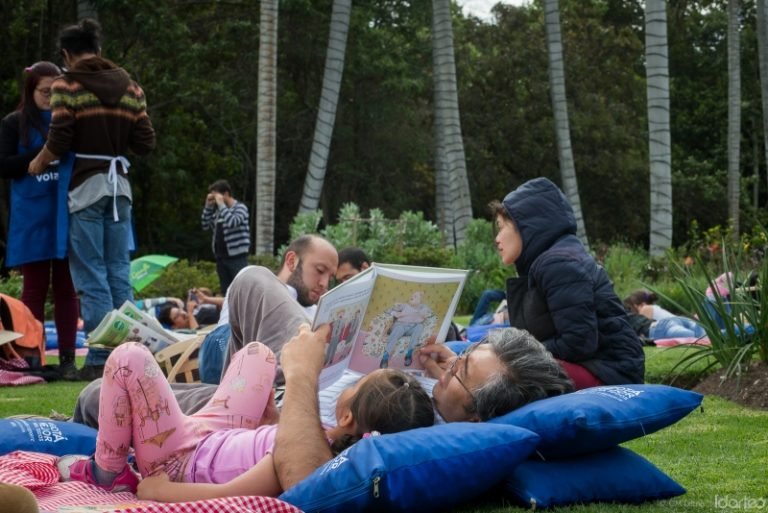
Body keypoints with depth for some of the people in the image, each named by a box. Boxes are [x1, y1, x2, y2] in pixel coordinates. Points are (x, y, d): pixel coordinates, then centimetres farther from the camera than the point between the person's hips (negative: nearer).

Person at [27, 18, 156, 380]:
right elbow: (145, 143, 6)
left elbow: (59, 141, -10)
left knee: (91, 275, -2)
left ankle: (101, 361, -3)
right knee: (120, 273, 9)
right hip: (119, 184, 5)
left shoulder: (67, 85, -5)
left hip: (85, 184, -5)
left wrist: (37, 165, 8)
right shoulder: (129, 86, 9)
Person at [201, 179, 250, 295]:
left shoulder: (240, 208, -7)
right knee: (225, 292, 9)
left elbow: (232, 222, -24)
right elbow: (206, 226, 14)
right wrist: (208, 206, 4)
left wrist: (221, 204, -16)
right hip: (221, 257, 7)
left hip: (237, 257, -7)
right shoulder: (219, 210, 15)